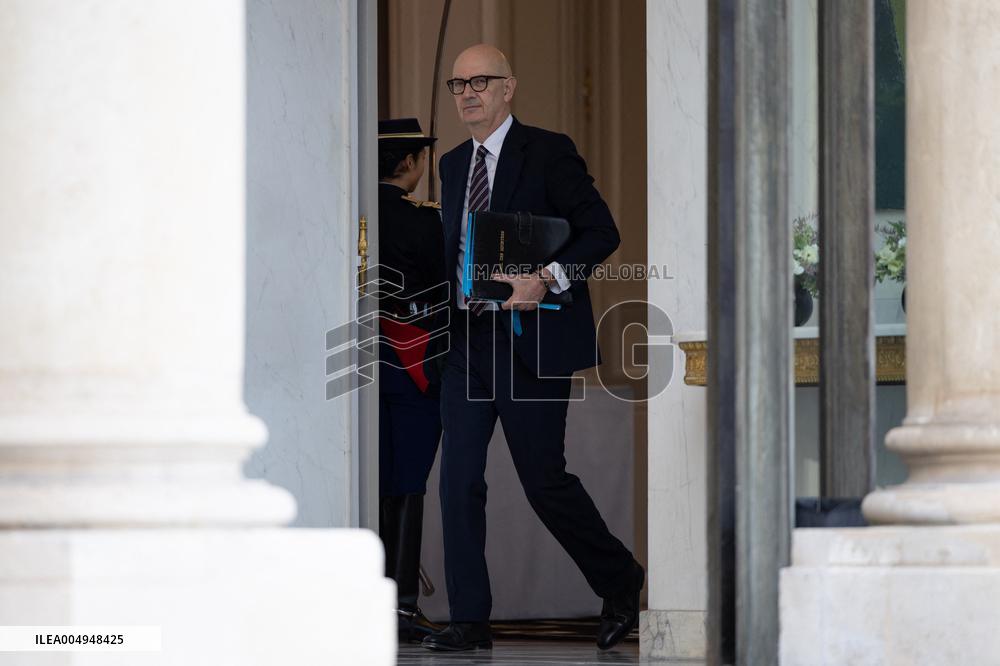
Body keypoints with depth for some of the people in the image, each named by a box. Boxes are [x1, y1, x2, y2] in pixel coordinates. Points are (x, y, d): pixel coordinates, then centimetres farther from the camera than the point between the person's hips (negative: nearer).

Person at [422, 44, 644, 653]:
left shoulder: (547, 152, -5)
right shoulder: (453, 165, 15)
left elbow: (602, 231, -9)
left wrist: (546, 278, -21)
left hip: (529, 339, -6)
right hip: (466, 340, 6)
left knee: (544, 479, -2)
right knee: (460, 478, -1)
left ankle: (620, 581, 21)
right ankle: (470, 620, 3)